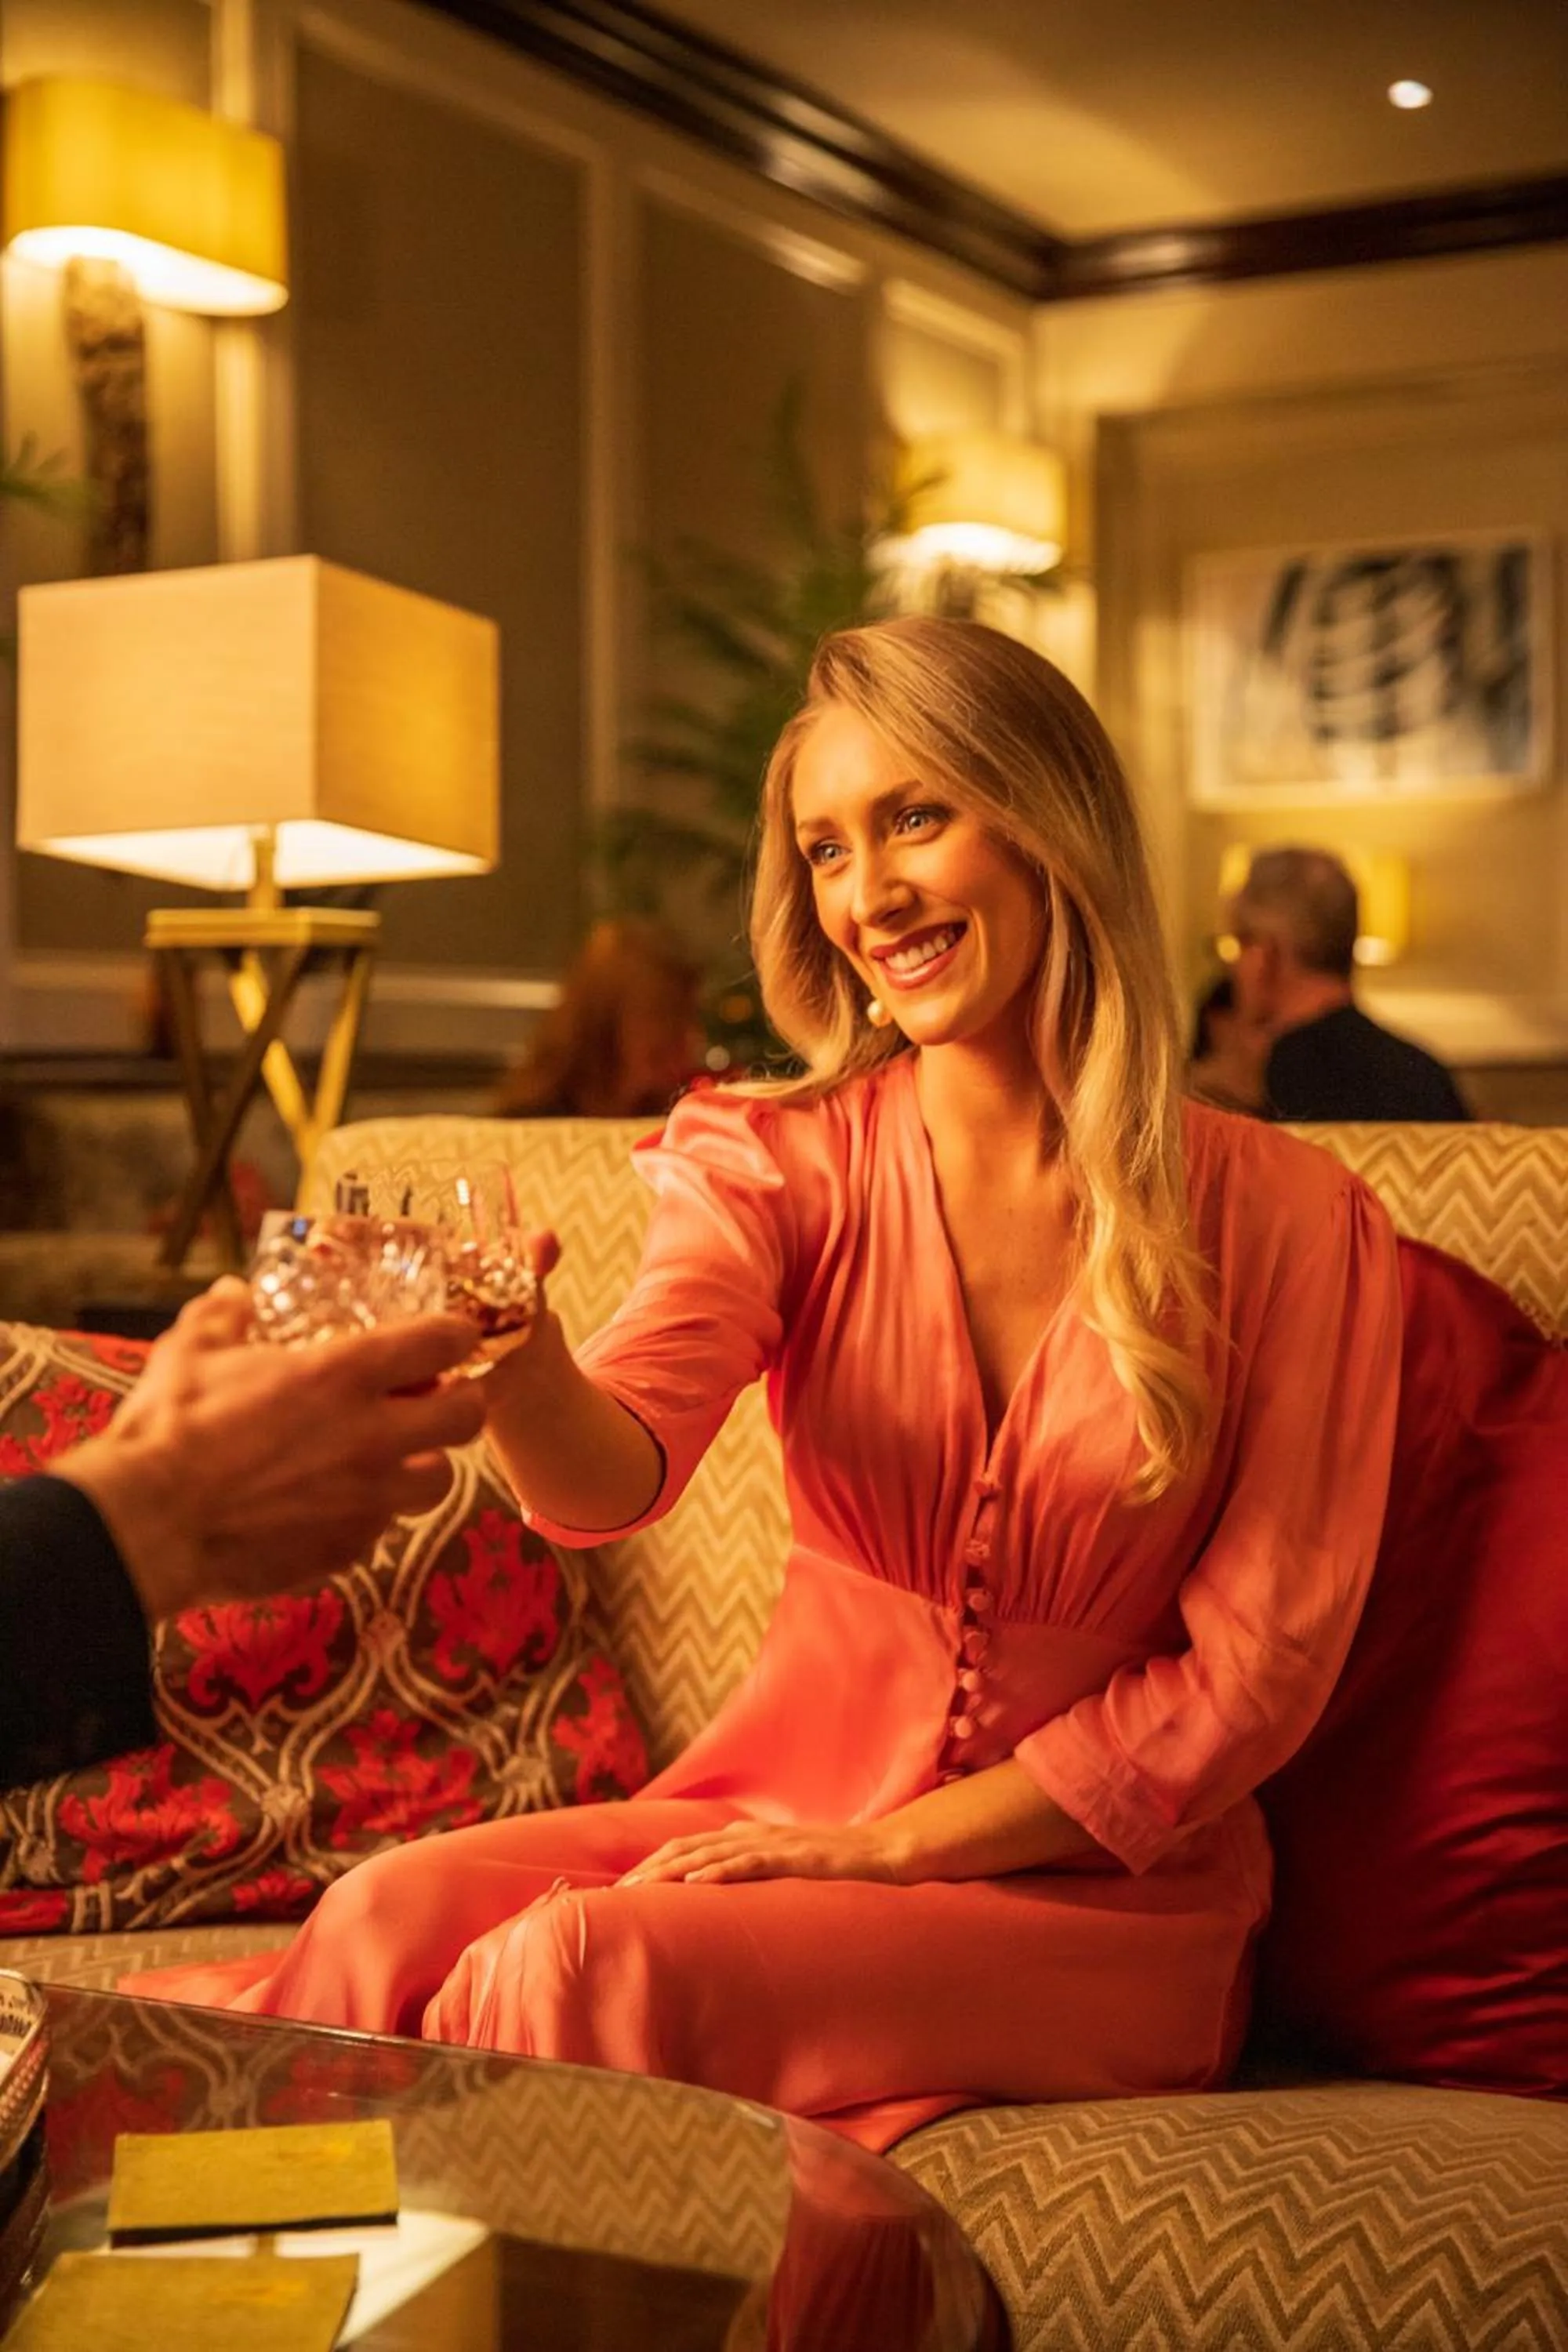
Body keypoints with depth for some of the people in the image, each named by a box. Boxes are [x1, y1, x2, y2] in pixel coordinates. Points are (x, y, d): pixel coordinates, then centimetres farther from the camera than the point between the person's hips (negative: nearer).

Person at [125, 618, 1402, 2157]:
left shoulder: (1287, 1221, -7)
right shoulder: (780, 1162, -1)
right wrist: (513, 1361, -42)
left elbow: (1255, 1664, -6)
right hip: (779, 1806, 3)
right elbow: (614, 1471, -18)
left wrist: (893, 1844, -11)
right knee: (394, 1915, -28)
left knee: (581, 1960, -28)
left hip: (1092, 1889, -2)